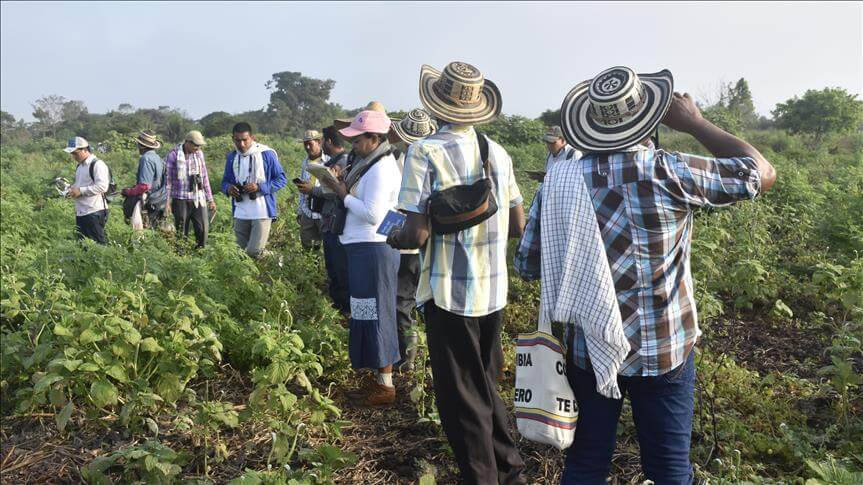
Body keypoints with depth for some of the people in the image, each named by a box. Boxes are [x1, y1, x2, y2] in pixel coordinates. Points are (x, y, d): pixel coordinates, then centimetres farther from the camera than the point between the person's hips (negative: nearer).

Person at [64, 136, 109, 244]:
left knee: (98, 243, -5)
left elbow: (102, 186, -22)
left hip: (94, 212, -10)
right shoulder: (79, 166, 18)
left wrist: (81, 191, -19)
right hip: (80, 212, 10)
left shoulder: (97, 164, -11)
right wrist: (72, 189, 8)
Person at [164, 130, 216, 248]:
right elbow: (167, 180, -2)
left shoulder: (199, 154, 8)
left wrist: (210, 199, 13)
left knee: (203, 229, -3)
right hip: (180, 200, -3)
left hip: (199, 199, 3)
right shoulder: (173, 155, -4)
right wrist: (167, 202, -6)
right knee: (181, 233, 3)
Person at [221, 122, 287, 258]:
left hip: (262, 212, -5)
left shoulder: (267, 154, -8)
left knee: (254, 252, -12)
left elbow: (282, 179, -4)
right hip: (240, 213, 5)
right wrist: (228, 188, -8)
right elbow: (225, 181, 18)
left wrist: (259, 187, -18)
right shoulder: (232, 157, 8)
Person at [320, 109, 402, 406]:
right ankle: (380, 379, 25)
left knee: (376, 315, -3)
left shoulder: (381, 169, -16)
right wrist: (342, 189, 3)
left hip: (373, 250, -10)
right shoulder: (371, 164, 16)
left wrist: (344, 195, -12)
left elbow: (373, 214, -22)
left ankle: (385, 386, 8)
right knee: (369, 314, 14)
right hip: (365, 248, 10)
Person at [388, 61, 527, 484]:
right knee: (487, 386, 23)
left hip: (450, 291, -6)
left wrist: (395, 239, 4)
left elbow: (418, 234, -17)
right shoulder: (499, 153, 2)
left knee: (461, 398, 10)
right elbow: (517, 226, 9)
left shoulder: (425, 152, -13)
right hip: (493, 290, 6)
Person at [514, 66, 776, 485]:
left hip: (587, 352, 3)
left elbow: (528, 266, 0)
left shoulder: (560, 180, -7)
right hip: (662, 354, -2)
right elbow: (763, 172, -3)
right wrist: (694, 123, 3)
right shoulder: (668, 173, -16)